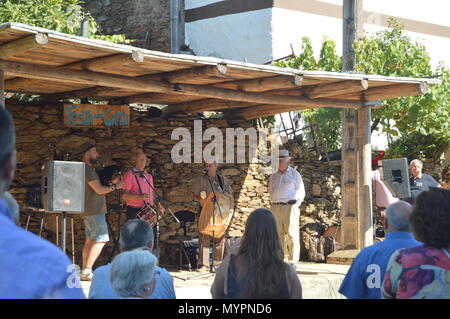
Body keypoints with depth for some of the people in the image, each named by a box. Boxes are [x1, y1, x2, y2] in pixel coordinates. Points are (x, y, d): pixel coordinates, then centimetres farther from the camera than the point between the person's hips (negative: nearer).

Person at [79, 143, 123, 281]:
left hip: (89, 211, 11)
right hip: (94, 211, -11)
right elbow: (99, 190, -17)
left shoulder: (88, 169, 18)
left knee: (90, 240, 10)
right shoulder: (87, 169, -14)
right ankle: (87, 270, -13)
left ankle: (85, 271, 10)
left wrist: (112, 183, 12)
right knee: (101, 240, -11)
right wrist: (115, 187, -6)